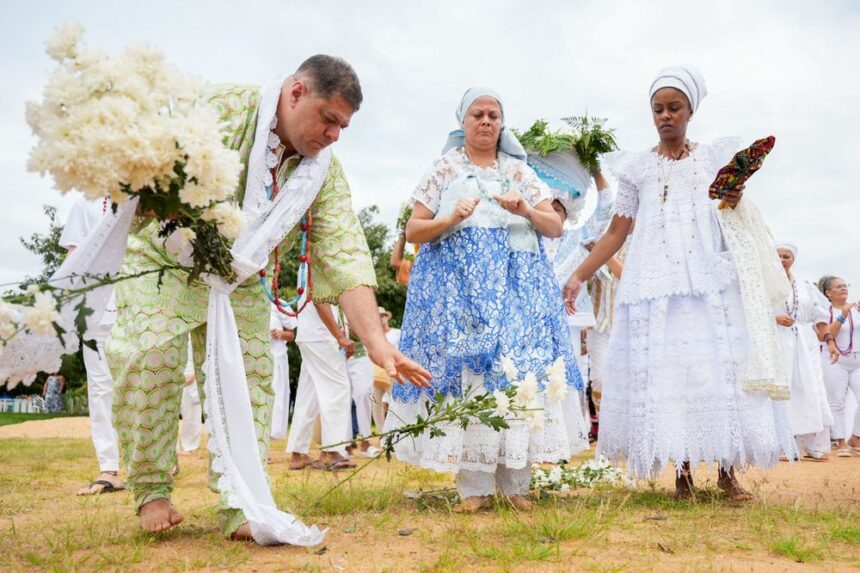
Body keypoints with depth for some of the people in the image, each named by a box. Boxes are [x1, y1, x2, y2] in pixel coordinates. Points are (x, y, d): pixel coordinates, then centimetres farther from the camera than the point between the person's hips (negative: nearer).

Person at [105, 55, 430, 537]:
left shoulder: (325, 171, -11)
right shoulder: (220, 110, -23)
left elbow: (346, 255, -19)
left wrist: (376, 342, -28)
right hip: (163, 258, -3)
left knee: (252, 371, -6)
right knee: (151, 356, -18)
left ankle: (241, 506, 1)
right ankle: (152, 491, 0)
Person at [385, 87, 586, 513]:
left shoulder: (519, 170, 17)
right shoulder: (444, 168, 12)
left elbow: (556, 227, 11)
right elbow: (413, 231, 7)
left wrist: (527, 211, -8)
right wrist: (451, 219, -11)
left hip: (516, 281, 2)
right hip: (459, 280, -2)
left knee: (520, 368, -8)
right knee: (464, 367, -11)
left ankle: (515, 482, -3)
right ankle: (473, 485, -6)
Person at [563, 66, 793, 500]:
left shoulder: (715, 158, 13)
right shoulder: (637, 167, 10)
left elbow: (735, 225, 16)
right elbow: (616, 232, 7)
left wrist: (735, 204, -7)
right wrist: (579, 276, -2)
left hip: (710, 280, 1)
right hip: (655, 285, 0)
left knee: (719, 367, -5)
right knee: (665, 371, -4)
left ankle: (727, 470, 4)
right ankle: (682, 471, 4)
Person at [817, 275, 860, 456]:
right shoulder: (825, 311, -2)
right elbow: (827, 335, -12)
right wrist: (843, 316, -18)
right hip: (836, 361, -3)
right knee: (837, 402, -2)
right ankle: (841, 443, 6)